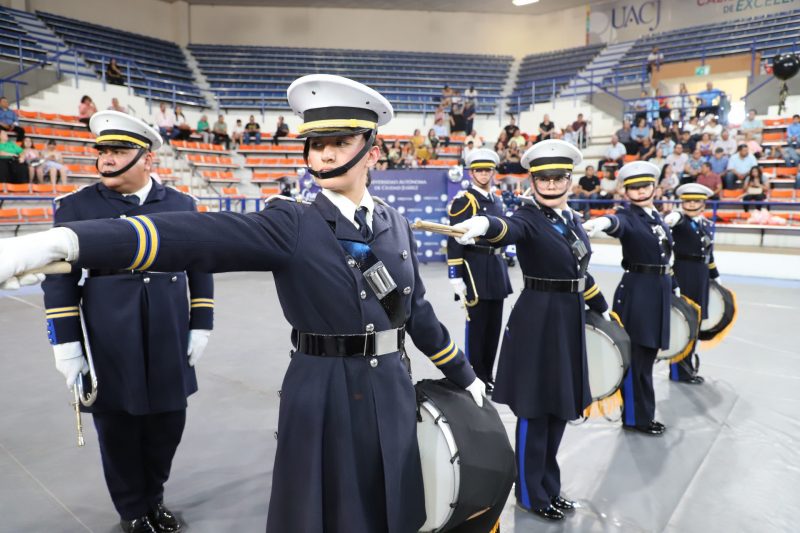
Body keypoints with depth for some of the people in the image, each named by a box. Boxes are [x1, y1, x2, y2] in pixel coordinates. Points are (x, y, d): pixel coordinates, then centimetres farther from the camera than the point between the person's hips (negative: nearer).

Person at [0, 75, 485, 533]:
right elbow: (200, 236, -26)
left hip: (394, 392, 4)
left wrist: (466, 377, 19)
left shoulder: (397, 224, 3)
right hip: (325, 397, -4)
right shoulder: (294, 225, -11)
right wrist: (60, 242, -39)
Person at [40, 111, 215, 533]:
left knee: (167, 425, 13)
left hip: (169, 344, 2)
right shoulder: (77, 207, -1)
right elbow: (60, 279, -2)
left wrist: (200, 326, 3)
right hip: (109, 349, -1)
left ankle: (154, 497, 38)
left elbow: (199, 268, 7)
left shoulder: (181, 205, 3)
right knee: (118, 432, 11)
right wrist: (66, 345, -6)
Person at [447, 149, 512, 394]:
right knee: (476, 325, 0)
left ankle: (487, 375, 25)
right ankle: (475, 378, 12)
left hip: (496, 267, 7)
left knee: (494, 326, 12)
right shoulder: (464, 200, -8)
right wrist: (456, 276, -19)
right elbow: (454, 241, -14)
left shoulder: (497, 201, 15)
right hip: (474, 268, -7)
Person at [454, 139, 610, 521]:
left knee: (560, 407, 17)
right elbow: (509, 230, -37)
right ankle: (531, 493, 23)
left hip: (571, 320, 8)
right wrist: (485, 224, -59)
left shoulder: (571, 218, 10)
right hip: (538, 321, -8)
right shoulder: (529, 218, -12)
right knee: (535, 409, 4)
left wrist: (601, 307, 27)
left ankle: (548, 486, 34)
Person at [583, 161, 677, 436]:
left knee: (647, 355, 15)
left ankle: (641, 410, 29)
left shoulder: (658, 217, 13)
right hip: (636, 292, -7)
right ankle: (637, 416, 12)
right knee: (635, 357, 0)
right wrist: (603, 222, -58)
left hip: (659, 290, 7)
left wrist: (672, 287, 16)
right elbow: (618, 222, -35)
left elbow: (663, 257, 19)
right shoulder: (628, 216, -9)